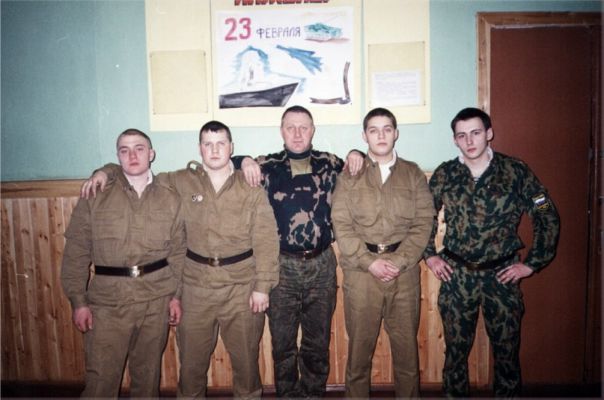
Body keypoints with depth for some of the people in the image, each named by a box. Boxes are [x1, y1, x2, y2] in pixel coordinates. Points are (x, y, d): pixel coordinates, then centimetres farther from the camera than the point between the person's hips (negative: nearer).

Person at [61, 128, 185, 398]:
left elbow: (178, 252, 6)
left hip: (156, 301, 2)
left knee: (148, 374, 15)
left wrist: (177, 295, 4)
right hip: (108, 302, -1)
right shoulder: (95, 196, -1)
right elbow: (76, 252, -1)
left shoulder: (170, 199, 4)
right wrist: (78, 301, -5)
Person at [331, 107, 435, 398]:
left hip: (404, 270, 1)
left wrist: (398, 261, -10)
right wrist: (370, 262, -12)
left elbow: (423, 223, 1)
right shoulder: (349, 176, 5)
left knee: (406, 342, 11)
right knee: (360, 343, 8)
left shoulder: (414, 174, 8)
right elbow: (342, 226, -2)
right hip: (360, 270, -1)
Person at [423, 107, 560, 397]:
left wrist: (532, 263, -1)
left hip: (502, 274, 0)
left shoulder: (516, 172, -4)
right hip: (456, 275, 1)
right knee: (456, 349, 11)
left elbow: (548, 218, 1)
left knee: (507, 349, 12)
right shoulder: (445, 174, 0)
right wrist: (429, 255, 4)